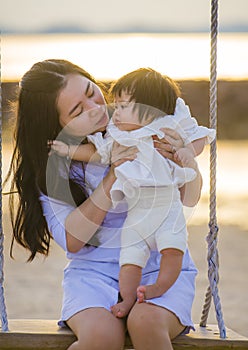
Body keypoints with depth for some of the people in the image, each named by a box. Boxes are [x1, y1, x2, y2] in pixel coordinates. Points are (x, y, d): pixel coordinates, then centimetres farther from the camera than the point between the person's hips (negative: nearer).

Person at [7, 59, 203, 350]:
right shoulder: (51, 163, -1)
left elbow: (190, 199, 8)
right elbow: (71, 240, -10)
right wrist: (113, 178, -18)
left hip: (160, 264, 0)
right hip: (93, 269, 0)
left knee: (145, 323, -35)